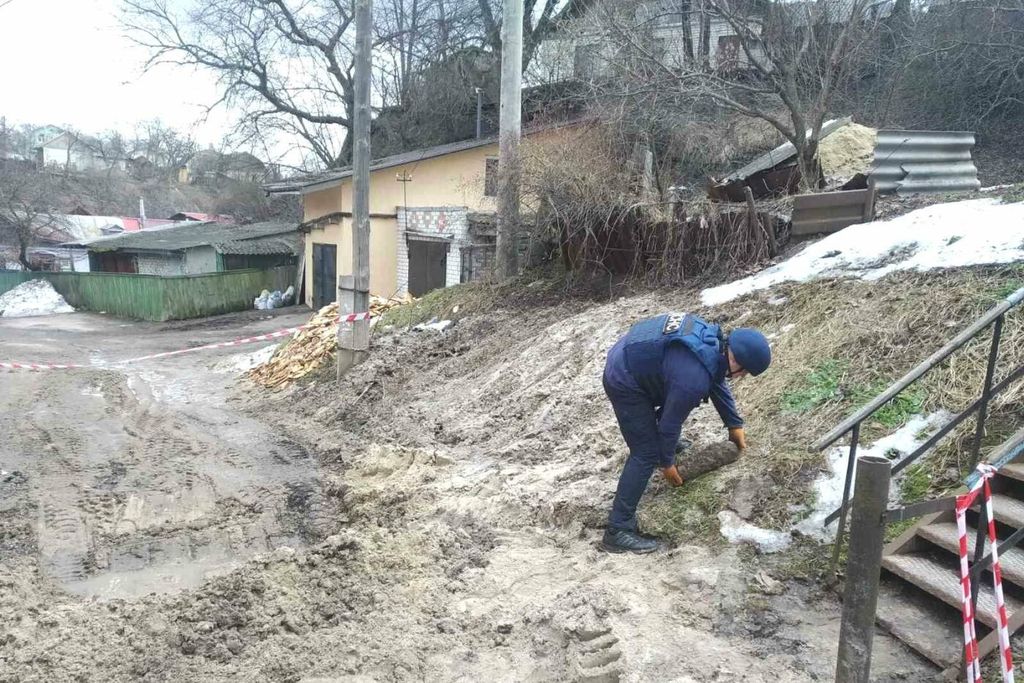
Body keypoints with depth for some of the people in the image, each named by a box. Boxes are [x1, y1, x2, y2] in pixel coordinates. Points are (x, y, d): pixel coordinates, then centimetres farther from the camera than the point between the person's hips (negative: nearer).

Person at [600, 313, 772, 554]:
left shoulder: (714, 340, -2)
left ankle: (668, 446, 61)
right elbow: (670, 422, -17)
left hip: (626, 357, 10)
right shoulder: (694, 378, -30)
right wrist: (667, 463, 0)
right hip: (624, 382, -10)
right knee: (647, 454, -10)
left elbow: (718, 383, 18)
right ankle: (617, 531, -8)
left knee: (673, 404, 32)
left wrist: (735, 424, 23)